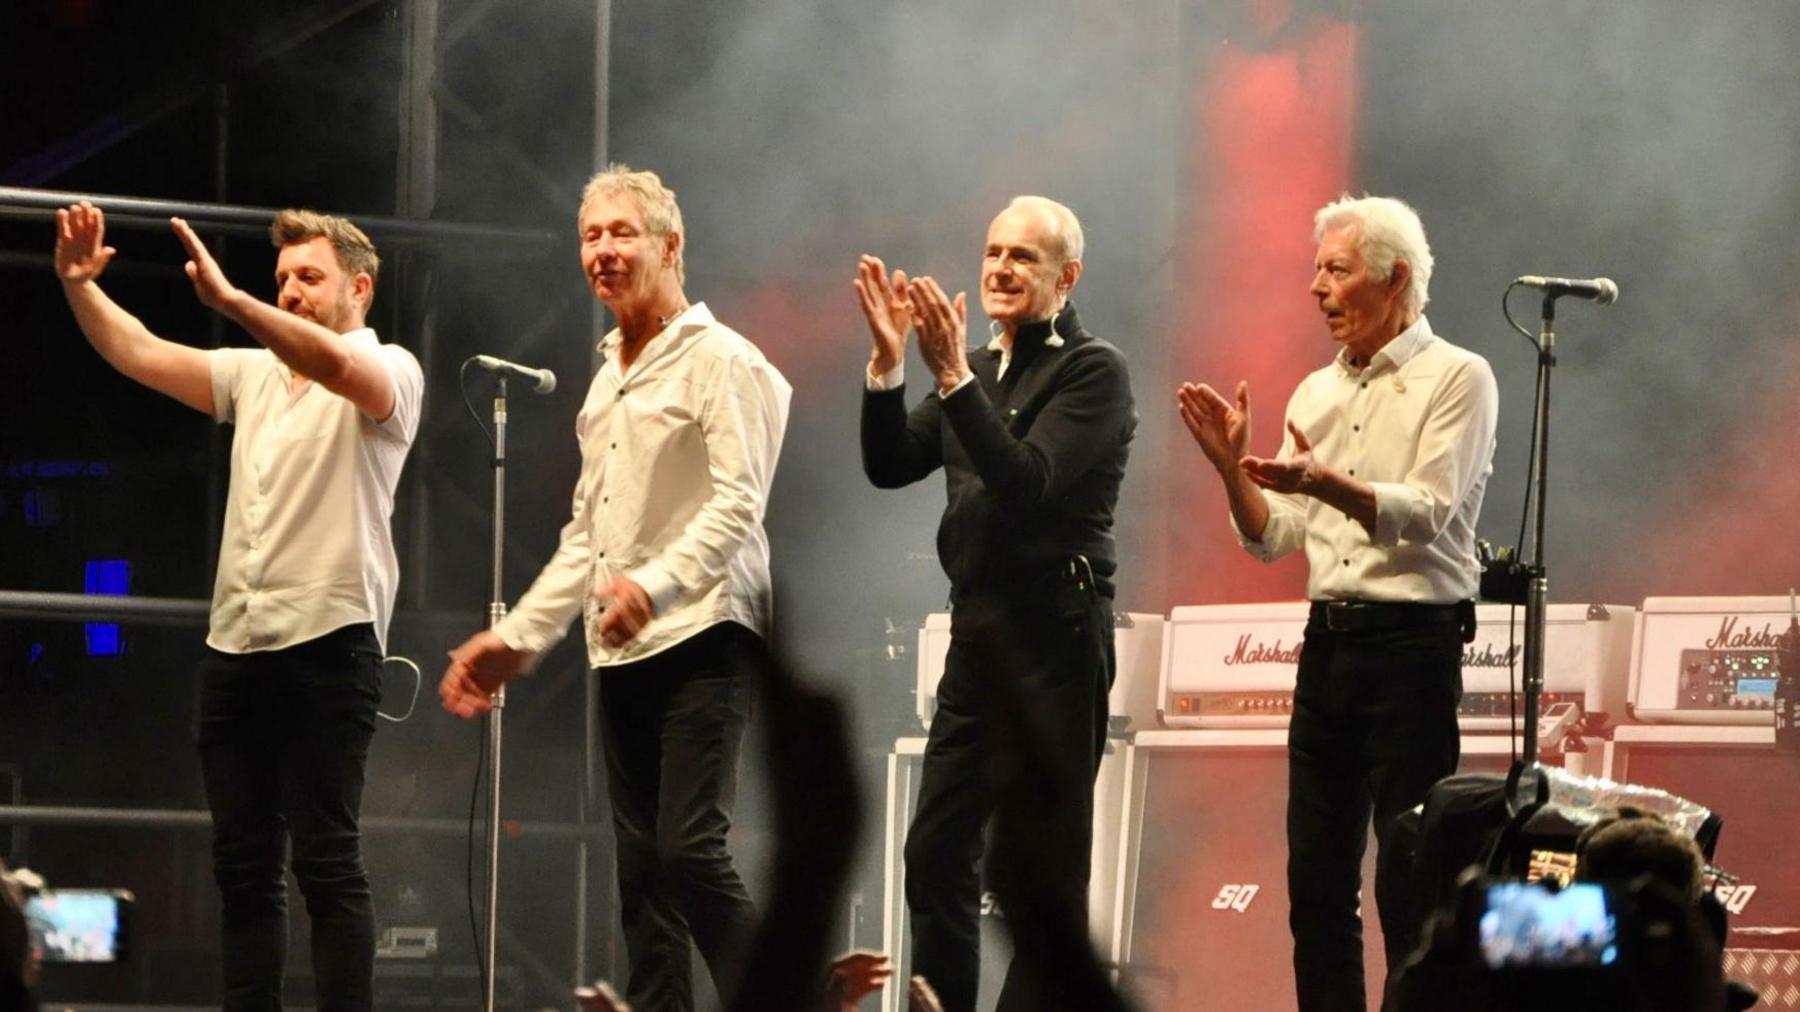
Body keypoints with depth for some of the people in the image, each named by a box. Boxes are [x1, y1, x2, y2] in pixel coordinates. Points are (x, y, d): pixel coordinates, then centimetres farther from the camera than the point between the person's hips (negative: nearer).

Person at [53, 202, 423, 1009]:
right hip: (234, 644, 7)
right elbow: (139, 354, 10)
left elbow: (339, 367, -24)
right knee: (242, 865, 5)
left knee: (326, 863, -9)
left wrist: (231, 300, -34)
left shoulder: (389, 372, -1)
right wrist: (80, 284, -7)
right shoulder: (253, 373, 18)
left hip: (328, 640, -7)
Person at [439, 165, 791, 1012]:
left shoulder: (718, 359, -6)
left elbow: (737, 504, -18)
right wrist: (517, 636, 20)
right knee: (641, 870, 6)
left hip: (702, 637, -8)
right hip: (622, 654, 8)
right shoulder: (608, 377, 20)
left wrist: (657, 583, -31)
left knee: (690, 852, -18)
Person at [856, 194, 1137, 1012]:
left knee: (1042, 868, -3)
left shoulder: (1094, 371, -6)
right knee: (936, 853, 5)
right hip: (977, 632, 7)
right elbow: (890, 465, 6)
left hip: (1054, 637, -7)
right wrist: (887, 363, -8)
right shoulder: (978, 370, 15)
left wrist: (953, 376, -23)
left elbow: (1028, 481, -18)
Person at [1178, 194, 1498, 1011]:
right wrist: (1229, 465, -5)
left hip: (1412, 641, -7)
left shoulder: (1456, 379, -4)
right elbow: (1272, 537, 12)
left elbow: (1426, 515, -16)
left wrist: (1323, 482, -30)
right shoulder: (1316, 393, 15)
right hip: (1328, 639, 7)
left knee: (1410, 881, -7)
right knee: (1316, 877, 7)